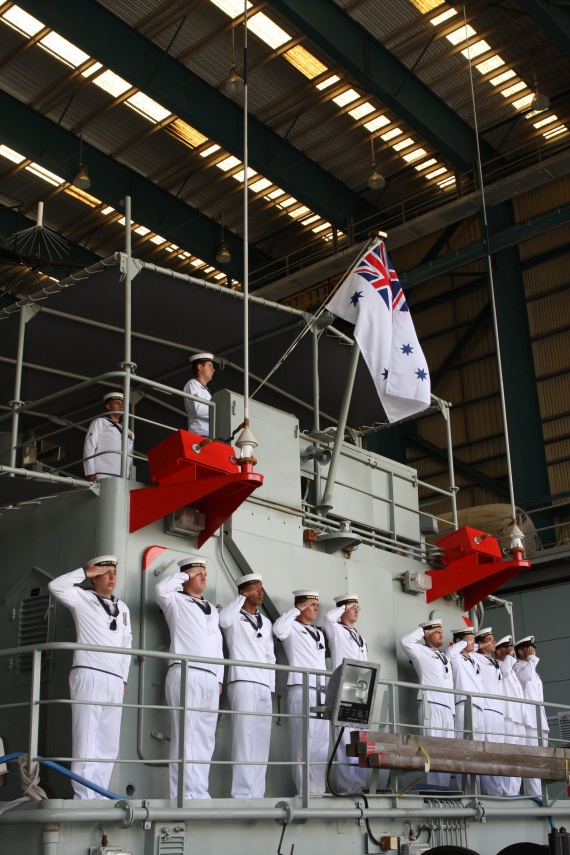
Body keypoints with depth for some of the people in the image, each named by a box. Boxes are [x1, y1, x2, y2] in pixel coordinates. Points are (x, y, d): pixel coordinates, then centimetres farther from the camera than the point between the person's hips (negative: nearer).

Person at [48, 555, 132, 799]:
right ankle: (83, 797, -9)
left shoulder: (123, 608, 22)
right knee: (86, 740, -9)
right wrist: (85, 572, -4)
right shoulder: (81, 598, 9)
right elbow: (55, 586, -7)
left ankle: (99, 795, 6)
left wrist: (124, 677, 15)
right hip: (89, 676, -5)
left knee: (109, 743, 2)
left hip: (115, 681, 5)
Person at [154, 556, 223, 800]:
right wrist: (185, 574, 0)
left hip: (210, 679, 6)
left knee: (205, 739, 4)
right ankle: (184, 795, -10)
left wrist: (219, 677, 15)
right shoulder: (176, 601, 8)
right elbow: (161, 589, -15)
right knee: (185, 737, -10)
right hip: (185, 675, -6)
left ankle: (199, 793, 7)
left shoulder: (212, 609, 26)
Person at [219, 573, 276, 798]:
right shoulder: (235, 617, 4)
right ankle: (242, 793, -10)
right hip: (243, 684, -6)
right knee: (244, 738, -11)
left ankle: (256, 793, 5)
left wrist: (272, 687, 13)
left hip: (263, 687, 6)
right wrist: (242, 597, -10)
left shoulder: (266, 623, 23)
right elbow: (223, 620, -21)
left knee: (261, 741, 3)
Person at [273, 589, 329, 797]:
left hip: (321, 691, 7)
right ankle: (305, 791, -8)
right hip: (301, 690, -7)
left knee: (322, 743, 3)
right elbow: (278, 629, -20)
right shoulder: (292, 627, 4)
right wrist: (297, 609, -8)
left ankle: (319, 788, 5)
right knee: (304, 742, -9)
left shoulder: (319, 633, 25)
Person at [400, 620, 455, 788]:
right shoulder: (420, 651, 7)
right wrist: (422, 630, 2)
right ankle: (432, 786, -14)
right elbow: (405, 641, -10)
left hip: (448, 706, 7)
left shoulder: (445, 657, 28)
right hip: (431, 704, -7)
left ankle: (443, 786, 1)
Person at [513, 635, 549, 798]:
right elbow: (526, 676, -23)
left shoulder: (533, 670, 28)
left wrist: (544, 722, 21)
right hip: (528, 721, -9)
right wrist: (531, 658, -7)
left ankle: (541, 795, 4)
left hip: (539, 722, 9)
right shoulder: (518, 666, 2)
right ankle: (535, 794, -20)